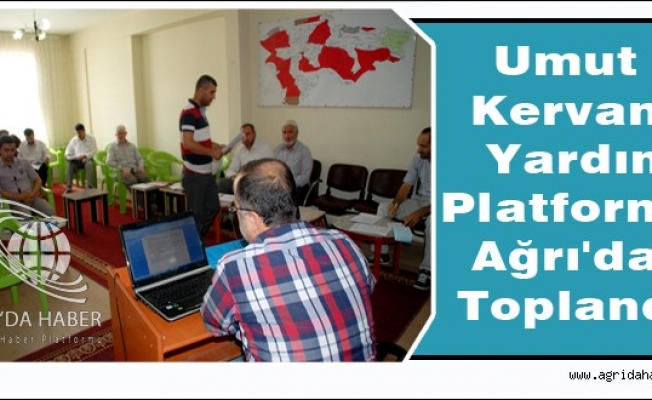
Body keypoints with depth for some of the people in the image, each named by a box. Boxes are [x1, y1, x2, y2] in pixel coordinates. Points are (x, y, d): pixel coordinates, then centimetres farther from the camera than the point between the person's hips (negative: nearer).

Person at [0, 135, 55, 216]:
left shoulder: (24, 162, 12)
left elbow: (37, 180, 13)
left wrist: (33, 194, -7)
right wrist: (19, 197, -15)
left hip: (32, 198, 3)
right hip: (14, 202, -3)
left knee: (50, 212, -25)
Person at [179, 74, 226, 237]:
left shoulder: (200, 111, 12)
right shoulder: (189, 113, -18)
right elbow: (188, 143, -27)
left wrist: (218, 146, 9)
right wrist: (212, 153, -18)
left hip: (206, 172, 9)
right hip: (194, 175, -9)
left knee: (212, 208, 16)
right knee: (196, 214, 2)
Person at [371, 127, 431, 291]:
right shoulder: (418, 158, -3)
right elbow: (407, 185, 2)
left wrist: (420, 213, -32)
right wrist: (395, 202, -17)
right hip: (420, 200, 6)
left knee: (432, 220, -40)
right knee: (383, 207, -11)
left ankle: (426, 270, -28)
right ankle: (382, 253, -2)